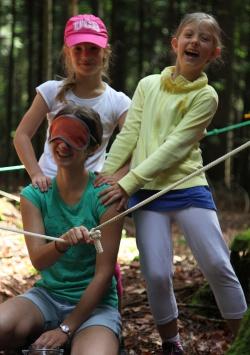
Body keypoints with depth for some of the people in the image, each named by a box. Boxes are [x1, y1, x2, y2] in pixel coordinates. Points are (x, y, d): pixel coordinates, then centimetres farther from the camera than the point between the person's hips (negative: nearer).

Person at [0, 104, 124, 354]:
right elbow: (38, 260, -12)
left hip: (94, 303, -2)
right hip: (46, 296, 3)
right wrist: (63, 243, -35)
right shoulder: (34, 195, -1)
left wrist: (66, 328, -15)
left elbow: (104, 273, -12)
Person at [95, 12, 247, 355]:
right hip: (148, 195, 2)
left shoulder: (205, 96, -3)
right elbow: (128, 135, 9)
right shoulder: (148, 85, 8)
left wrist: (127, 183, -18)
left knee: (218, 265, -9)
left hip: (188, 189, -2)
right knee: (156, 274, -6)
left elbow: (174, 147, -12)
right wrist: (106, 173, -2)